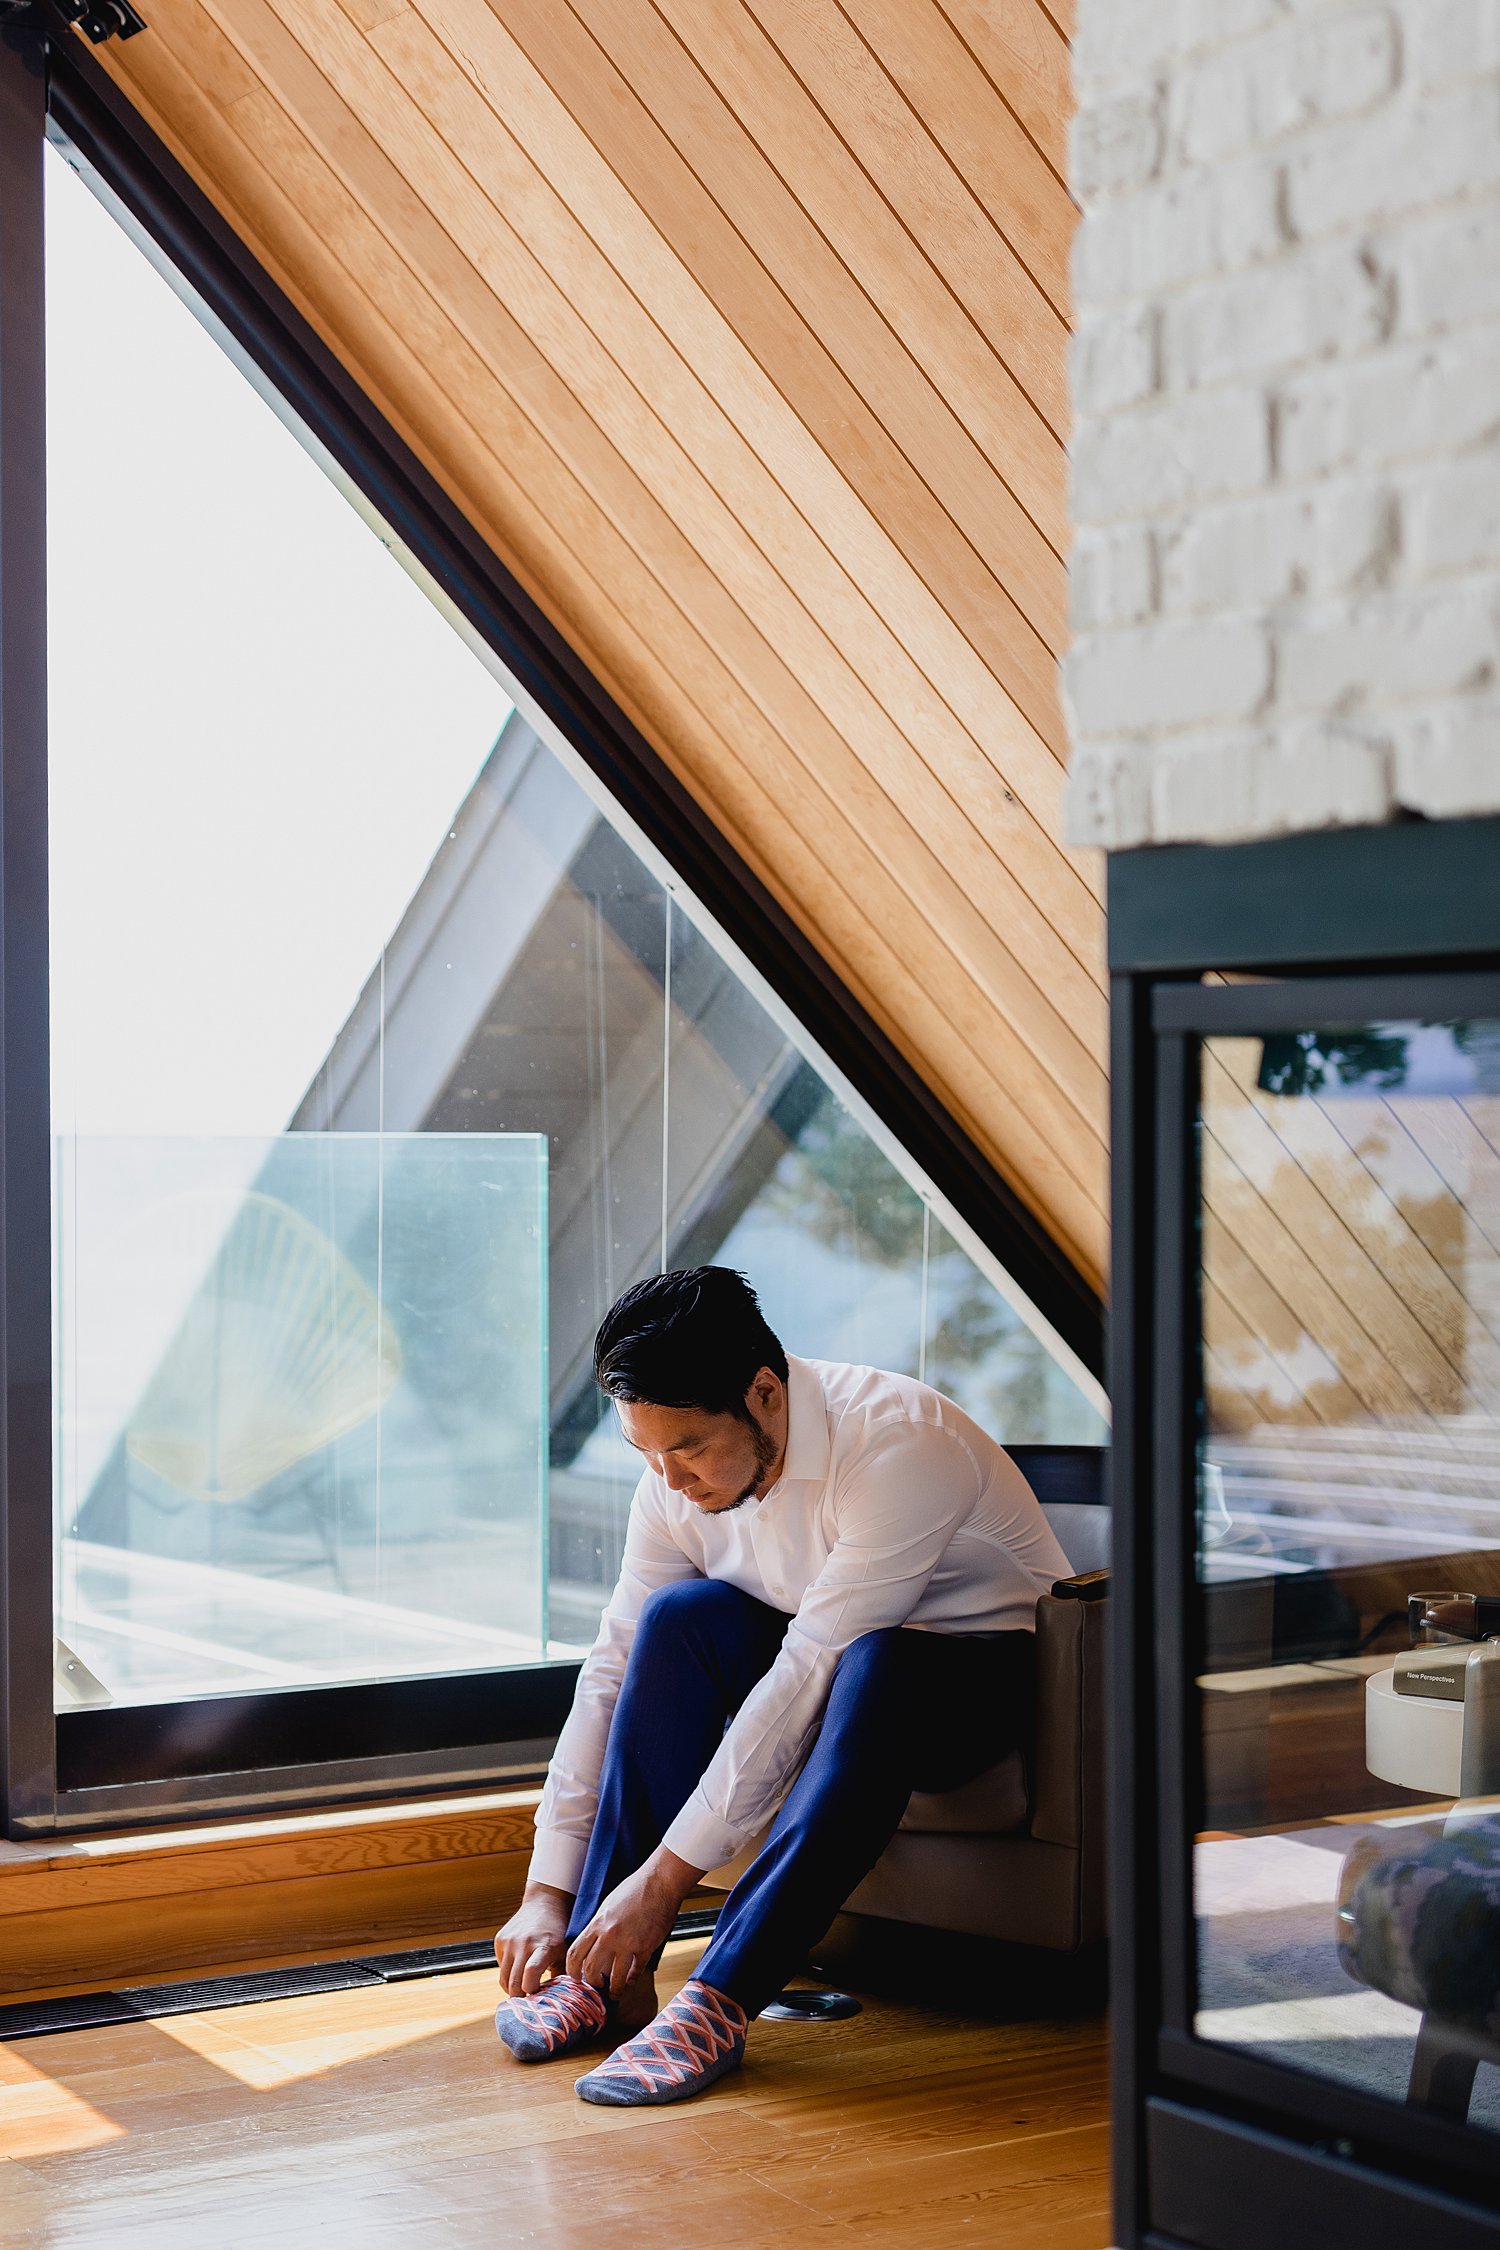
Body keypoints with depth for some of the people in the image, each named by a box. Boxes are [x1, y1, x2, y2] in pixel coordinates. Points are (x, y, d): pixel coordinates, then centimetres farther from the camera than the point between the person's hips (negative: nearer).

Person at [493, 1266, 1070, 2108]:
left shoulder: (898, 1446, -33)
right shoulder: (682, 1475, -12)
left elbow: (806, 1679, -35)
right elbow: (613, 1675, -9)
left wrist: (664, 1878, -35)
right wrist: (548, 1894, -14)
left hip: (982, 1673, -6)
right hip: (831, 1664, 6)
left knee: (878, 1669, -39)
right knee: (684, 1616, -23)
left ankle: (720, 2002, -38)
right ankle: (605, 1968, -22)